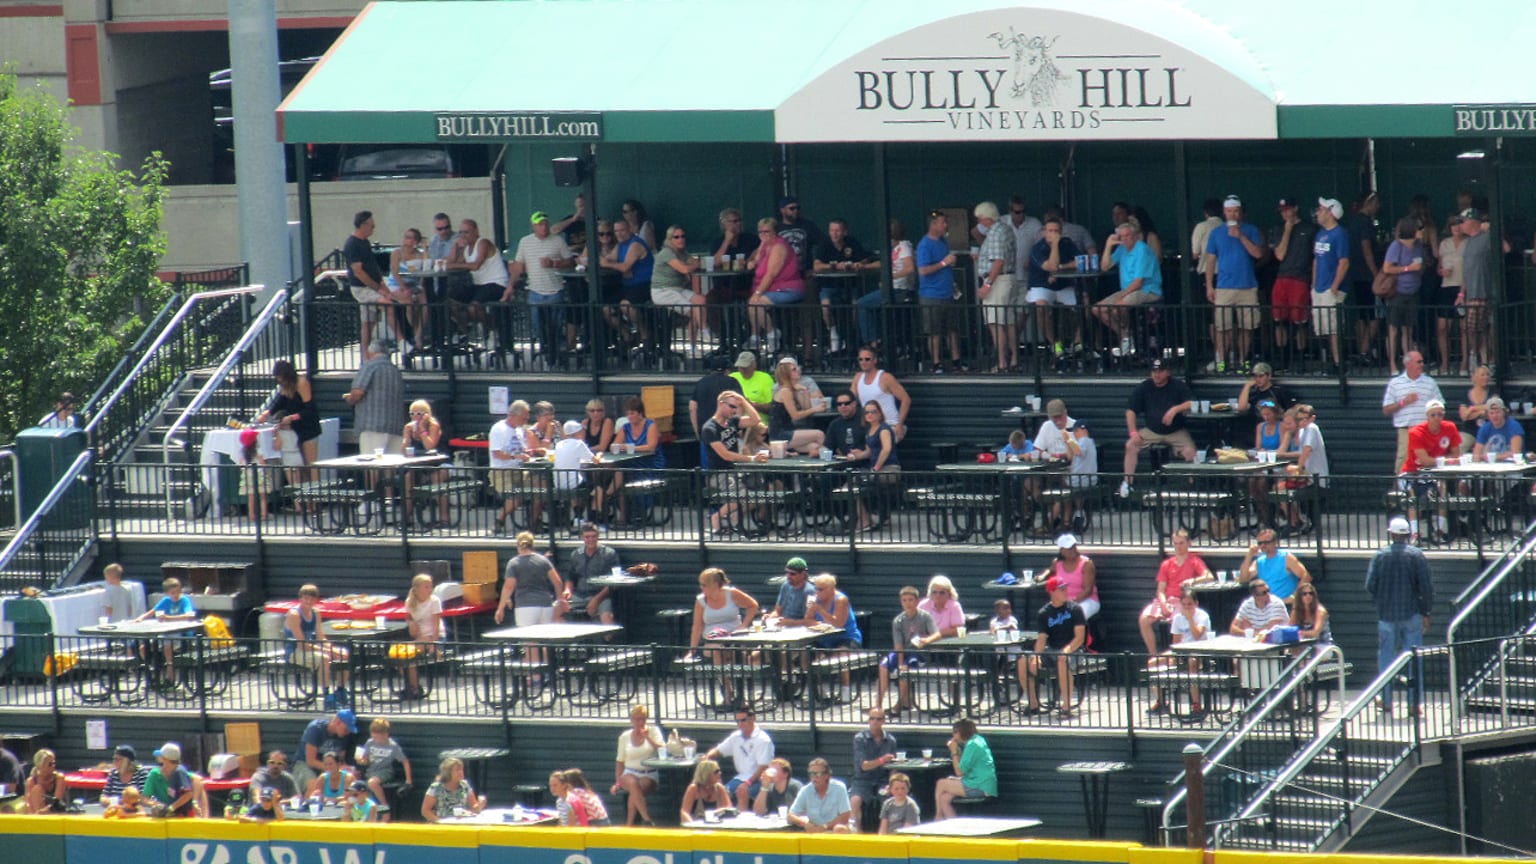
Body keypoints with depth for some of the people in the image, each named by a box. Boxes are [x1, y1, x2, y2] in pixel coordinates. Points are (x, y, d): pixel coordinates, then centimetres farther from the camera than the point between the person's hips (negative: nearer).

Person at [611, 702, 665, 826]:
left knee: (642, 785, -36)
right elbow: (620, 761, 16)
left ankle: (629, 824, -34)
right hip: (630, 774, 1)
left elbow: (663, 750, -6)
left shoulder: (653, 732, 9)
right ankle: (647, 819, -42)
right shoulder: (625, 736, 13)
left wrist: (647, 737, -13)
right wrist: (617, 782, 6)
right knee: (633, 784, -35)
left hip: (649, 775, -1)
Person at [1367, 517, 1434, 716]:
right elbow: (1426, 586, -7)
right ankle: (1415, 704, 4)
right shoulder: (1416, 555, -5)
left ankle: (1386, 703, 15)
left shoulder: (1380, 556, -3)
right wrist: (1426, 612, 2)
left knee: (1386, 659, 11)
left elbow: (1370, 585, -3)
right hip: (1411, 613, -1)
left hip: (1386, 615, 1)